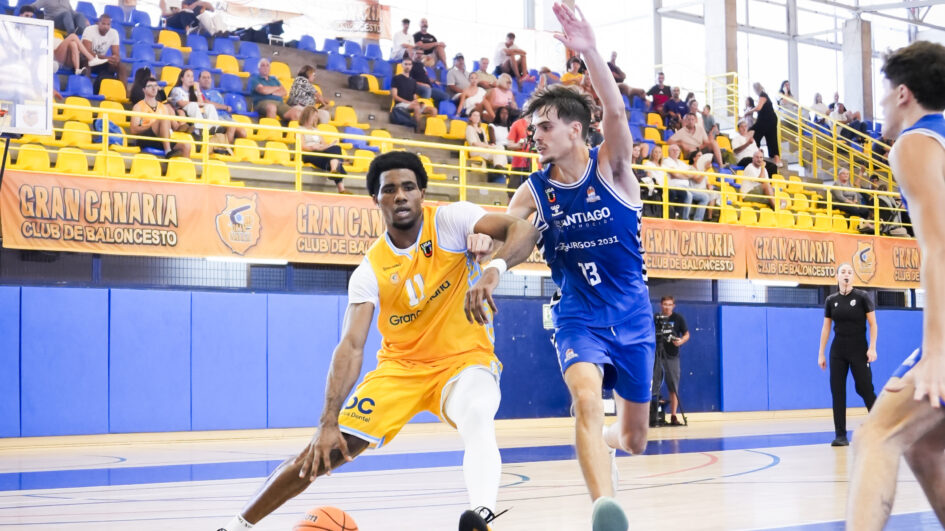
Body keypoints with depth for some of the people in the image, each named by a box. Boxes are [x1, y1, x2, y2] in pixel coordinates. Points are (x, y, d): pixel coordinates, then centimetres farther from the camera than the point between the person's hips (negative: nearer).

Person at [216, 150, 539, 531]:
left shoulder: (451, 220, -13)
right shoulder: (371, 270, -8)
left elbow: (524, 230, -25)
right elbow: (352, 345, -15)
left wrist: (494, 268, -46)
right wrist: (328, 422, -26)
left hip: (465, 360, -2)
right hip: (400, 366, 2)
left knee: (477, 423, -37)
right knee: (328, 449, -5)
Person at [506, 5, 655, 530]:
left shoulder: (610, 167, -9)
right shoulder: (534, 189, -1)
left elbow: (616, 112, -27)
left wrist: (589, 52, -42)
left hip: (632, 314, 0)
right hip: (578, 314, 0)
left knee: (633, 437, 12)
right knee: (588, 398, -31)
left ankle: (601, 442, 49)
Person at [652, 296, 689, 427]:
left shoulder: (678, 318, 4)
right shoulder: (654, 319, 4)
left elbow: (687, 334, 7)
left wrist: (681, 340, -13)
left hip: (672, 356, 0)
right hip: (656, 356, 0)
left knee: (673, 388, 1)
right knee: (654, 387, -2)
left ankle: (673, 417, 5)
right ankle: (651, 418, -1)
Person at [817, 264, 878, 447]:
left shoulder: (862, 297, -5)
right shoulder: (831, 300, 4)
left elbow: (872, 324, -5)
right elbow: (826, 328, 9)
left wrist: (872, 348, -14)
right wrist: (821, 353, 7)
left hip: (859, 350, -3)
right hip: (838, 351, 3)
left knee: (865, 388, -4)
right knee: (837, 391, -1)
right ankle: (841, 435, 2)